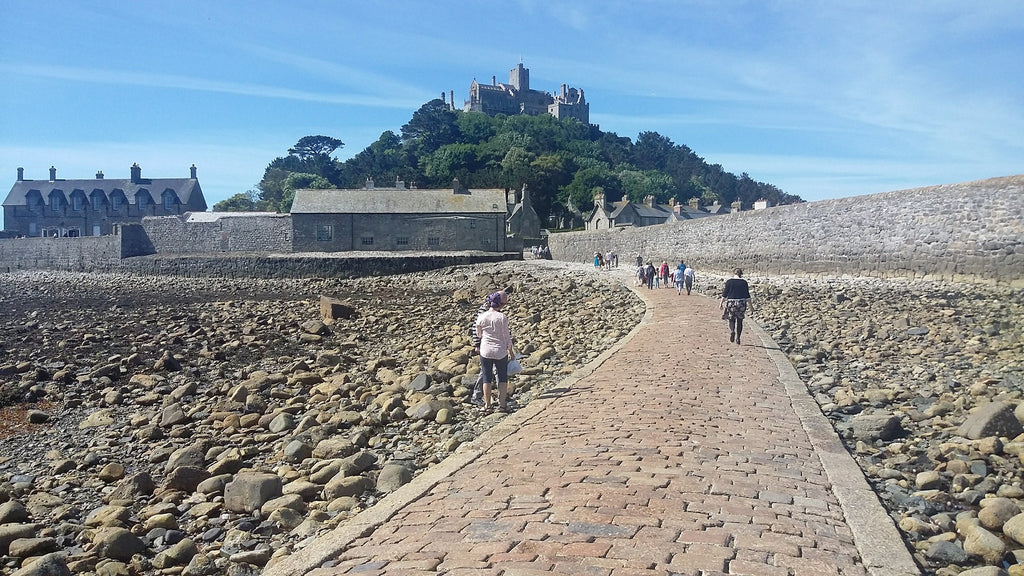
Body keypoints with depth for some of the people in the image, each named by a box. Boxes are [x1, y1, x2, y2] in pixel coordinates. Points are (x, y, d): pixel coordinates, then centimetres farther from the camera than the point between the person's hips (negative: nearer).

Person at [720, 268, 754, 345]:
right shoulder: (744, 282, 0)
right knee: (739, 321, 12)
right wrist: (750, 305, 9)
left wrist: (721, 303, 6)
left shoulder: (729, 281, -2)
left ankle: (732, 331, -18)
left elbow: (725, 294, -2)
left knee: (731, 320, 12)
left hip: (731, 303, -1)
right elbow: (747, 295, 2)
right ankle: (738, 338, 11)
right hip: (741, 303, 1)